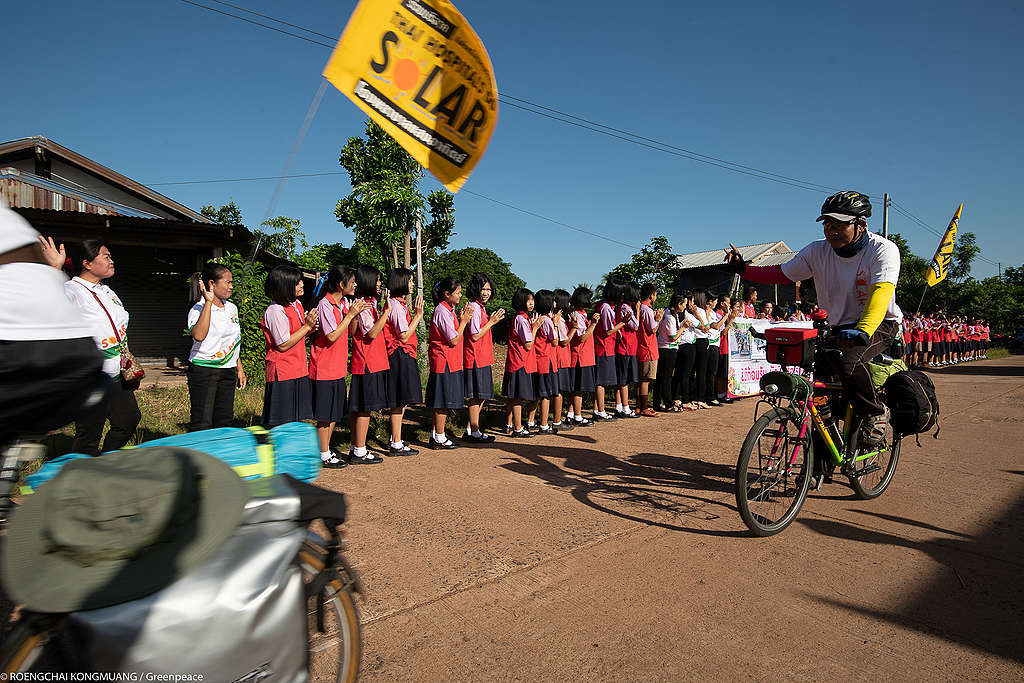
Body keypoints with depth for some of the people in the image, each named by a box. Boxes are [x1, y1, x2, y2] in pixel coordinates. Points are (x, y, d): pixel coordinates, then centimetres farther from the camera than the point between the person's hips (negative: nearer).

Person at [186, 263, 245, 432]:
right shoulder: (198, 310, -10)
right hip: (204, 371, -6)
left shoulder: (232, 308, 11)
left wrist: (239, 369, 20)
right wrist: (209, 302, -28)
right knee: (201, 424, -4)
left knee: (224, 421, 10)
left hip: (228, 370, 7)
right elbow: (199, 335, -32)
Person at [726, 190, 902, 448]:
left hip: (879, 324, -5)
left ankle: (874, 414, -9)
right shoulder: (817, 251, -5)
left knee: (847, 361, -36)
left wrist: (863, 331, -52)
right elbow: (781, 274, 1)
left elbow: (881, 292, -35)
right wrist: (743, 269, -14)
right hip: (839, 327, 5)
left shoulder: (883, 250, -19)